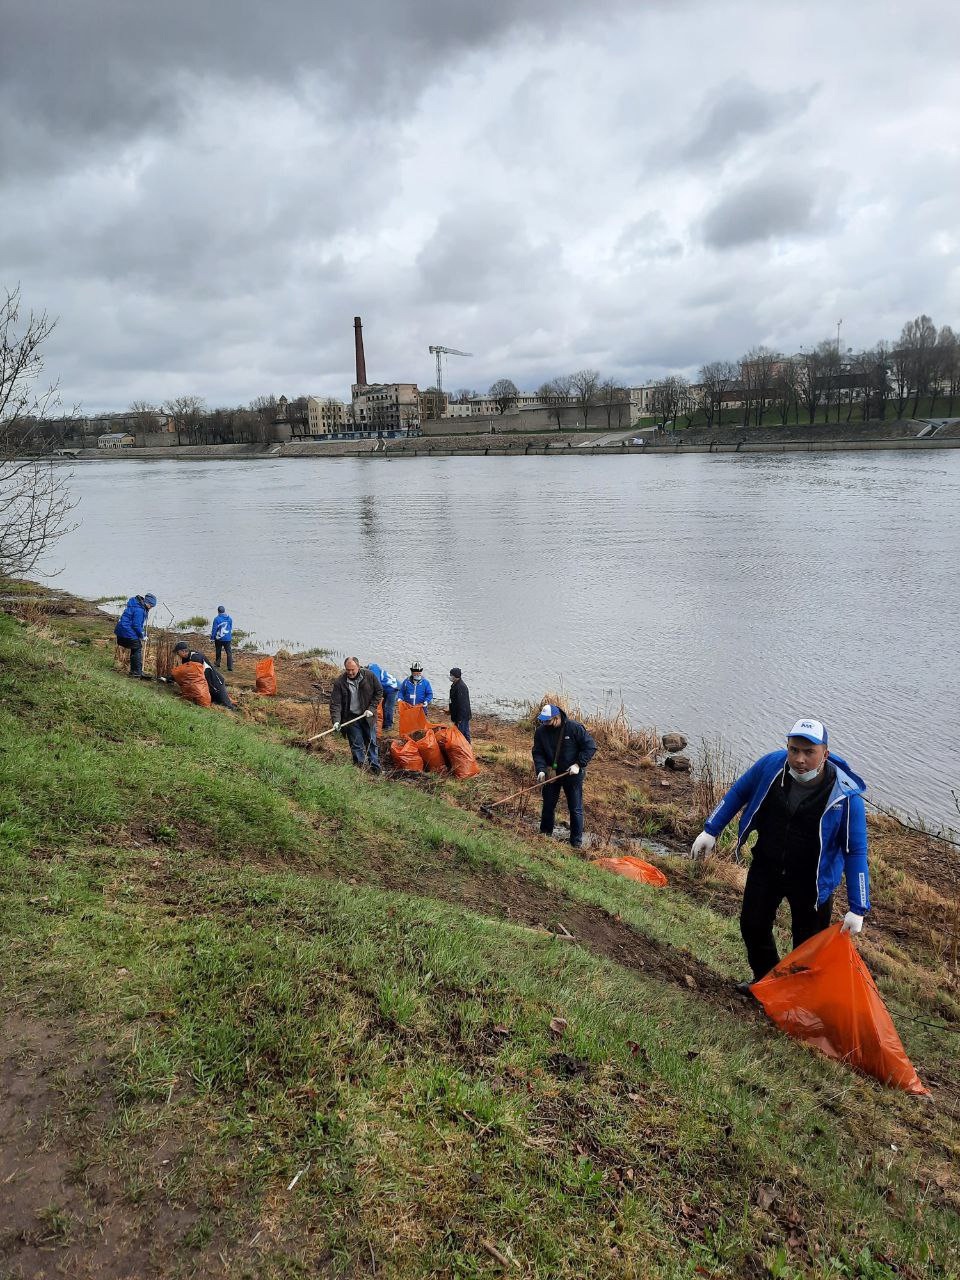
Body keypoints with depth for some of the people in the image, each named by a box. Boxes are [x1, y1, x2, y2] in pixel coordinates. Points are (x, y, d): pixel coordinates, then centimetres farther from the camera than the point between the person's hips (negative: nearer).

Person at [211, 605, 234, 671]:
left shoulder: (217, 619, -13)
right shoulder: (229, 618, 2)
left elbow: (214, 629, -10)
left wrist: (212, 637, 0)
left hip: (219, 638, -2)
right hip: (228, 638, 2)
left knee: (218, 651, 19)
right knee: (229, 652, 2)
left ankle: (217, 663, 34)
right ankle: (230, 666, -4)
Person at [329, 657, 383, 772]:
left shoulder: (369, 676, -9)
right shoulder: (339, 682, -13)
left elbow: (379, 692, 3)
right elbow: (335, 703, -14)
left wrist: (371, 709, -6)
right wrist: (336, 720, -26)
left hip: (367, 716, 1)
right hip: (351, 718, -1)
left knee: (371, 742, 10)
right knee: (356, 745, 4)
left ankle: (376, 767, 22)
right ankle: (360, 768, 15)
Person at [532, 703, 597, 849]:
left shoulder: (575, 728, -18)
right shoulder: (541, 731, -7)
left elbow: (591, 747, -13)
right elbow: (538, 752, -1)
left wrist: (578, 764, -20)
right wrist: (541, 769, -17)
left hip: (572, 774, -3)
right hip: (551, 773, 4)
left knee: (576, 809, 2)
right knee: (548, 805, 15)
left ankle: (577, 841, 14)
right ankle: (545, 833, 35)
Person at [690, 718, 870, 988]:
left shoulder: (845, 796, -26)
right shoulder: (771, 765, -18)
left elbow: (856, 852, -17)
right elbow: (738, 793, 0)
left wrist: (857, 909, -15)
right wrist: (710, 831, 2)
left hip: (812, 881, -4)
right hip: (766, 868, 4)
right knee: (753, 925, 18)